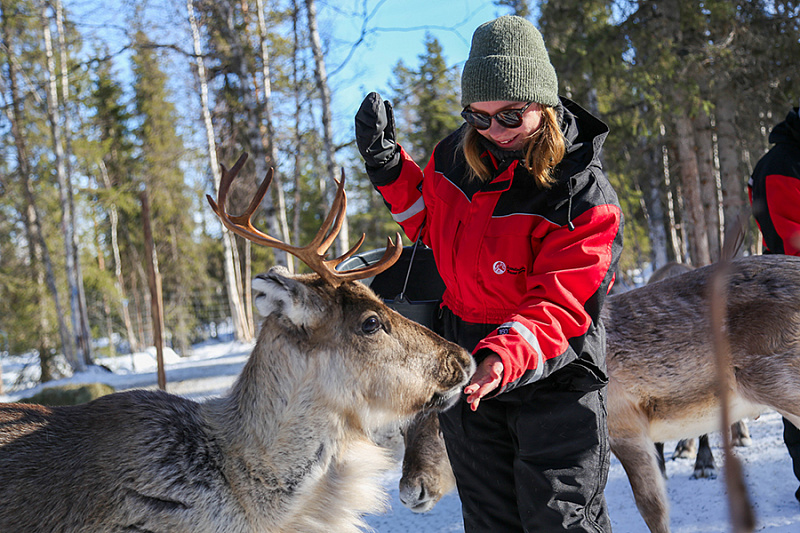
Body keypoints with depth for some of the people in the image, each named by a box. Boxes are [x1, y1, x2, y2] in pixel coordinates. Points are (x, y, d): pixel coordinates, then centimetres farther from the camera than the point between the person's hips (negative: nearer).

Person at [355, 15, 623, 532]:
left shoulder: (586, 198, -18)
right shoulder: (457, 155, -1)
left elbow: (557, 307, -24)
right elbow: (431, 222, 18)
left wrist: (506, 356, -42)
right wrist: (389, 165, 3)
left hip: (552, 380, -6)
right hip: (465, 372, 6)